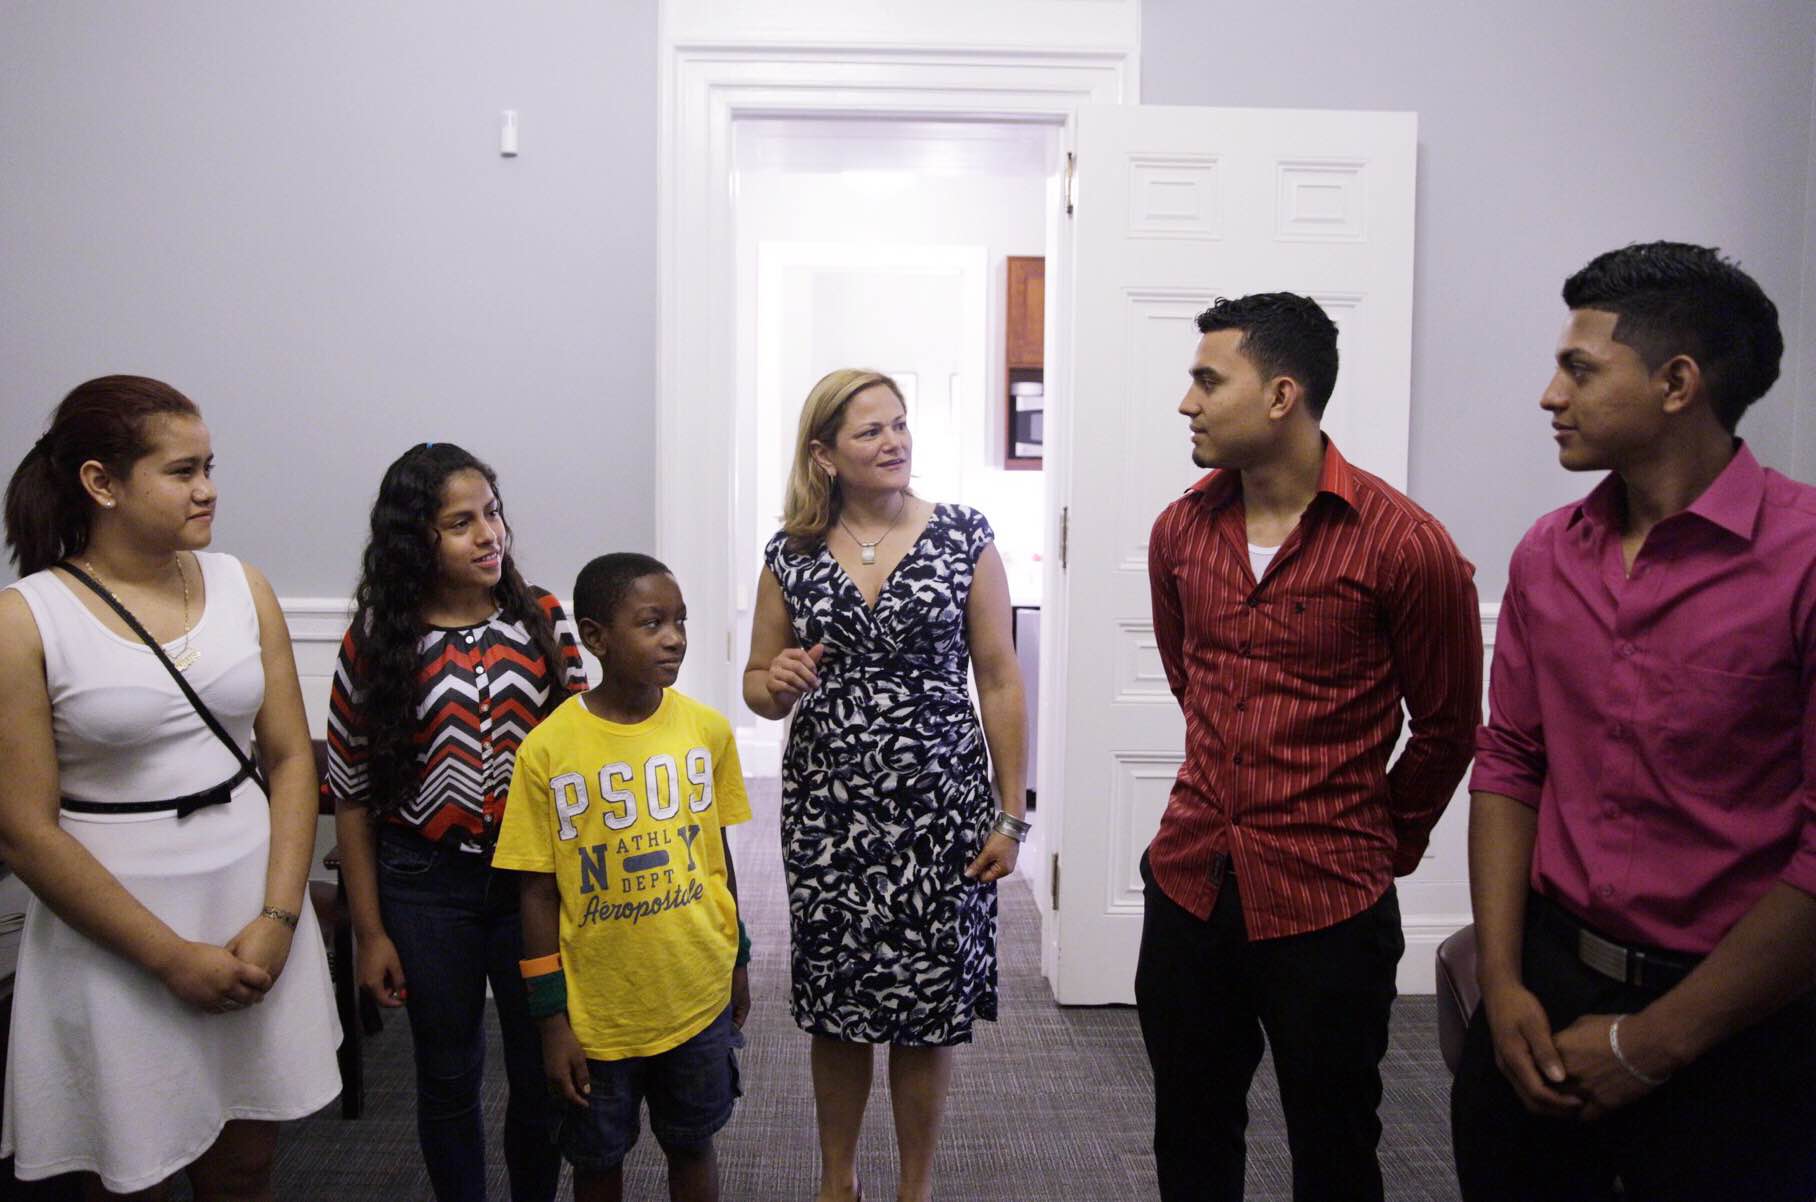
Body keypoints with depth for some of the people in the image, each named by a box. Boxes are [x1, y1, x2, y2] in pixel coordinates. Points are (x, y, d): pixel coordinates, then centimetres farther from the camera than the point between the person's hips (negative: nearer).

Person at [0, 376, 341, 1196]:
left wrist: (276, 919, -8)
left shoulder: (242, 588, 2)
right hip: (115, 937, -3)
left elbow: (291, 759, 2)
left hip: (255, 914, 3)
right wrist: (172, 957, -12)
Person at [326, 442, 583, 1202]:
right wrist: (370, 932, -2)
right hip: (427, 885, -1)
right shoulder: (375, 645, -7)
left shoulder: (543, 619, -3)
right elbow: (353, 797, -2)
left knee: (543, 1077, 12)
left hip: (535, 874, 1)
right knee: (448, 1080, 15)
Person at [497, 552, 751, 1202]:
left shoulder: (707, 729, -7)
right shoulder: (548, 750, -14)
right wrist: (551, 1020, -6)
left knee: (691, 1146, 18)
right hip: (596, 1009, -1)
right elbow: (540, 892, -8)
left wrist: (738, 959, 12)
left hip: (698, 996, 2)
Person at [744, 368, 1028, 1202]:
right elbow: (758, 687, 11)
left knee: (928, 1010, 7)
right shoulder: (791, 555, 2)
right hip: (826, 812, 2)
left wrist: (1010, 815, -3)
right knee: (835, 1008, 11)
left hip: (938, 810, -1)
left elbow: (999, 681, -1)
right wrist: (776, 685, -14)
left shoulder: (963, 537, -2)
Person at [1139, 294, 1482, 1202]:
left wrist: (1382, 845, 8)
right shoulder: (1180, 530, 2)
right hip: (1189, 879, 5)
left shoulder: (1403, 543, -14)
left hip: (1327, 902, -4)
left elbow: (1446, 726, -2)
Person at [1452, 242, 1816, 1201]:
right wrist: (1501, 982, -1)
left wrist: (1652, 1042, -13)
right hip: (1547, 986, 5)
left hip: (1731, 1023, -5)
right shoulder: (1547, 554, 2)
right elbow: (1509, 763, 6)